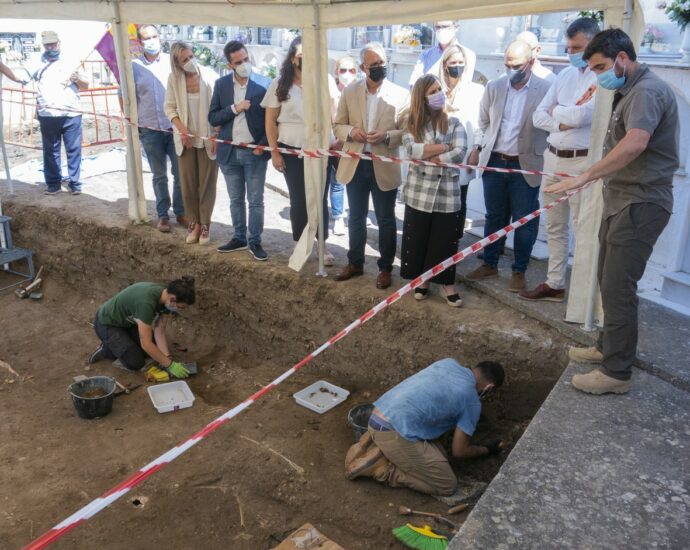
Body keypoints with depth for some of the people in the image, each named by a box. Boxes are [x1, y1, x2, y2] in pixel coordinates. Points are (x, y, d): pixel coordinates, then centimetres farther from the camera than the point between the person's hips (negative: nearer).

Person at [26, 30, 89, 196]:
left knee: (74, 150, 0)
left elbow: (86, 86, 11)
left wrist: (78, 79, -8)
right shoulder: (38, 64, 10)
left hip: (71, 114, -1)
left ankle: (74, 182, 8)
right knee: (50, 151, 5)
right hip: (47, 116, 1)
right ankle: (53, 183, 13)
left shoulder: (70, 63, 10)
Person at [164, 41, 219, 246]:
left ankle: (205, 224, 18)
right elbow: (170, 107, 3)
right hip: (186, 138, 2)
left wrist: (217, 136, -10)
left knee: (207, 183, 4)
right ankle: (193, 222, 22)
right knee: (187, 183, 7)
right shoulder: (174, 78, -4)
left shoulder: (210, 76, -11)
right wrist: (181, 129, -11)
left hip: (208, 138, -2)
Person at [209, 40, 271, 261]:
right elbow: (212, 118, 2)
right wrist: (234, 109, -13)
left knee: (255, 201, 3)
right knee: (236, 200, 14)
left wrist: (263, 145, -12)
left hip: (255, 152, -3)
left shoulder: (264, 84, -5)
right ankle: (239, 238, 27)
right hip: (230, 152, 3)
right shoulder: (221, 84, 3)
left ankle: (255, 242, 14)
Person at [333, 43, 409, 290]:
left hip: (384, 166, -3)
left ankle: (385, 267, 22)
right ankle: (355, 263, 31)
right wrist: (351, 131, -15)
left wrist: (387, 136, -22)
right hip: (355, 164, 3)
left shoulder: (400, 94, -5)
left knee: (386, 220, 8)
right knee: (356, 218, 15)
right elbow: (337, 126, 7)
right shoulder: (349, 92, 3)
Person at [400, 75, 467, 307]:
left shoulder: (454, 123, 4)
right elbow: (412, 149, -13)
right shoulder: (413, 124, 5)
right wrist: (445, 147, -12)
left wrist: (427, 157, -13)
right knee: (418, 238, 8)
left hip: (447, 192, -1)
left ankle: (447, 283, 16)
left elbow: (460, 153, -11)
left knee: (446, 240, 3)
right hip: (419, 191, 1)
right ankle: (422, 279, 24)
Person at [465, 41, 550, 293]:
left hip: (525, 165, -3)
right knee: (493, 216, 15)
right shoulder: (493, 87, 4)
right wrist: (477, 149, 9)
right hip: (493, 161, 3)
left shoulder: (546, 90, -7)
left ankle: (519, 271, 19)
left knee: (524, 221, 5)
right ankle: (490, 264, 29)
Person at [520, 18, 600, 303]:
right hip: (553, 158, 7)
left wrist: (556, 111, -1)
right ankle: (555, 284, 26)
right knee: (555, 227, 14)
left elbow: (580, 115, -21)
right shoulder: (565, 75, 12)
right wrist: (560, 123, -10)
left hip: (583, 163, -7)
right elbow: (538, 116, 9)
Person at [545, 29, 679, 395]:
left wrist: (585, 177, -36)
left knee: (618, 286, -9)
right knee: (608, 279, 17)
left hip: (640, 203, -11)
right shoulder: (628, 92, 17)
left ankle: (617, 372, 0)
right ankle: (609, 347, 31)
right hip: (621, 199, 11)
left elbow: (635, 143, -34)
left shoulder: (647, 91, -16)